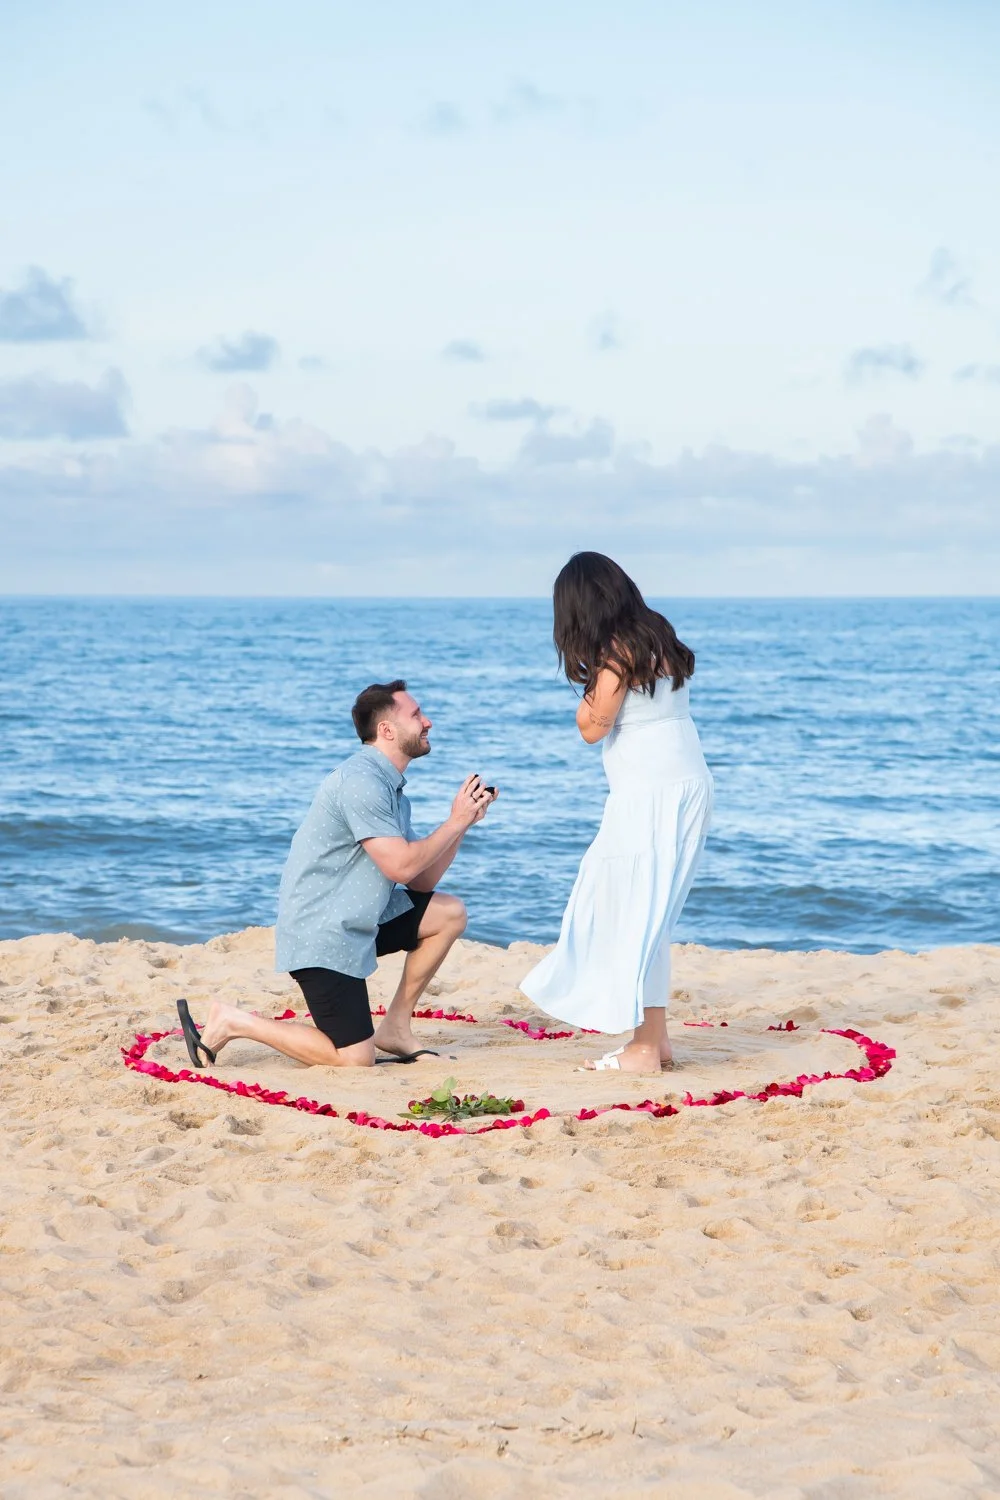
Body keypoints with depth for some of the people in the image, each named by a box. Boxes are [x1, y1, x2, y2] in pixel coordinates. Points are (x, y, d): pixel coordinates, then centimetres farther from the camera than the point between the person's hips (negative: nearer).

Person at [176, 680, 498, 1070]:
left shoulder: (391, 789, 14)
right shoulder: (361, 782, -18)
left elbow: (421, 881, 11)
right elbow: (401, 866, -22)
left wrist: (463, 821, 2)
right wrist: (456, 823, -11)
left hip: (358, 919, 10)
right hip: (321, 934, -10)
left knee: (449, 913, 7)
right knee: (355, 1060, -10)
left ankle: (395, 1027, 12)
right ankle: (233, 1022, 1)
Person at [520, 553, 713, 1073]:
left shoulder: (616, 651, -14)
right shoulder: (657, 634, 12)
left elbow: (592, 727, -9)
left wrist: (590, 682, 1)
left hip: (652, 791, -9)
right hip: (686, 782, 9)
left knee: (638, 909, -3)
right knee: (646, 910, 15)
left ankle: (645, 1048, 0)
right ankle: (655, 1037, 18)